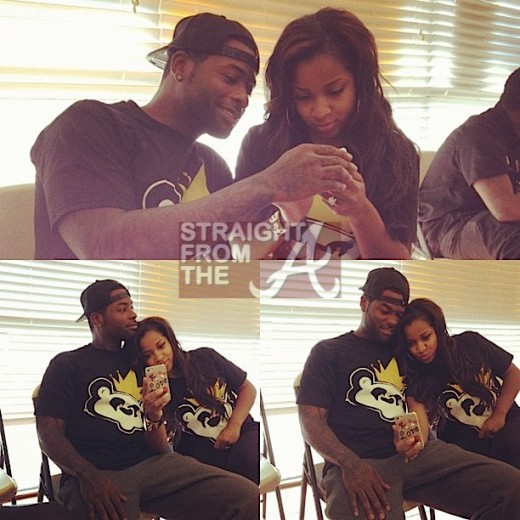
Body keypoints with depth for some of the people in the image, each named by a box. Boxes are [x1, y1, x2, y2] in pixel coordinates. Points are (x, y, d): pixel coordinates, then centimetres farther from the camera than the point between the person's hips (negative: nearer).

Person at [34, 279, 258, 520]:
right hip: (96, 472, -5)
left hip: (151, 463, 5)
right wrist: (88, 475, -19)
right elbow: (49, 431, -1)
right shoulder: (67, 364, 10)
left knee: (246, 496, -17)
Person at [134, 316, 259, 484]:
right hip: (203, 456, -1)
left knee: (245, 459, -34)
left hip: (242, 432, 1)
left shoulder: (206, 359, -2)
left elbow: (247, 388, 8)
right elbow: (161, 448, -13)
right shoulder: (152, 391, -5)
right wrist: (155, 418, -33)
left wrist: (234, 426, -6)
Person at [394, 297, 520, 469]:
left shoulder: (470, 344, -7)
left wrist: (499, 414, -7)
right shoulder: (416, 378, -11)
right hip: (463, 439, -1)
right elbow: (421, 424, -28)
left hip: (505, 423, 2)